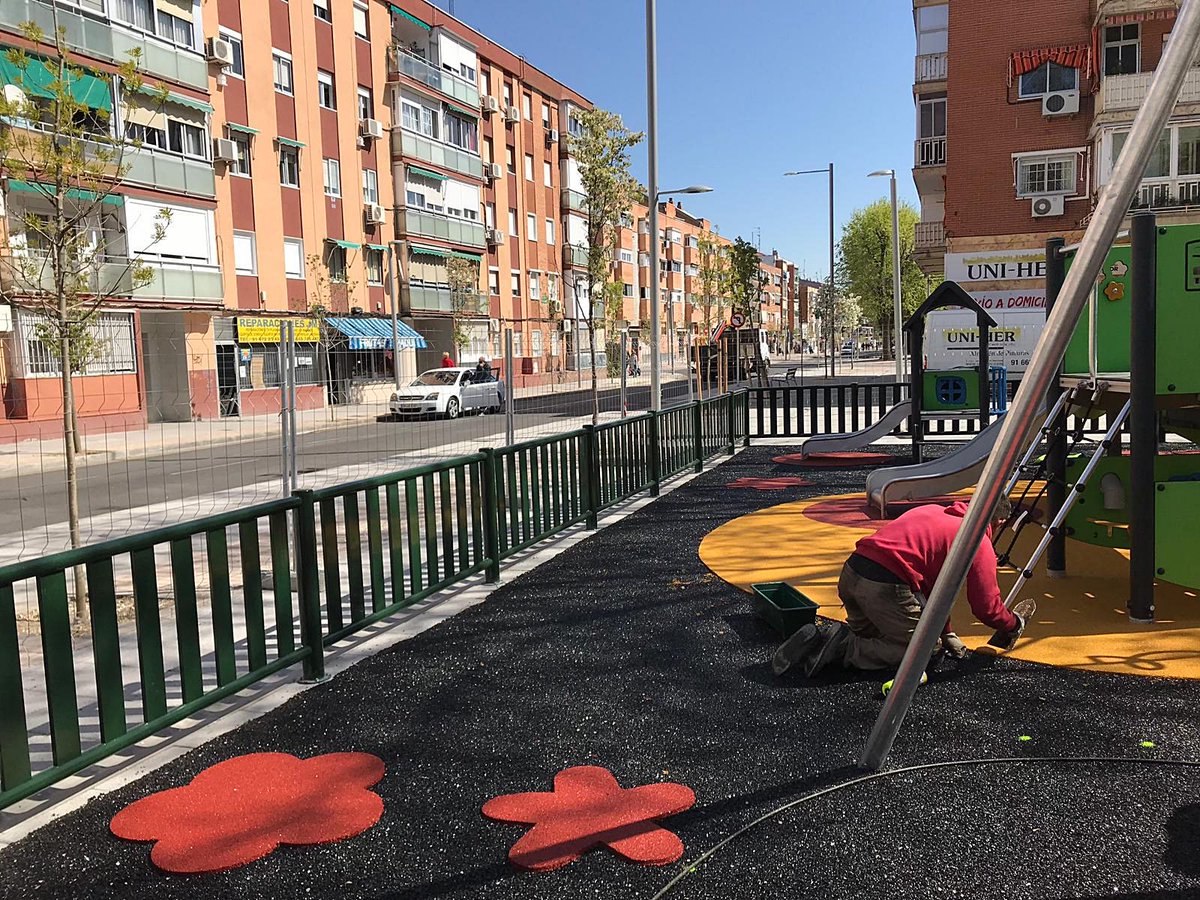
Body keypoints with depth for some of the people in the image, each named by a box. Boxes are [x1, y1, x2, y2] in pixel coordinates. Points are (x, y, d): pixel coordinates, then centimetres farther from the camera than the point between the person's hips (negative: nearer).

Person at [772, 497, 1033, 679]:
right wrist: (1014, 625, 29)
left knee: (868, 635, 30)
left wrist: (946, 633, 34)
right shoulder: (980, 543, 5)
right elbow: (986, 606, 6)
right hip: (886, 587, -8)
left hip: (851, 571, 8)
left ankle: (824, 638, 3)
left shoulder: (933, 511, 27)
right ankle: (842, 647, -7)